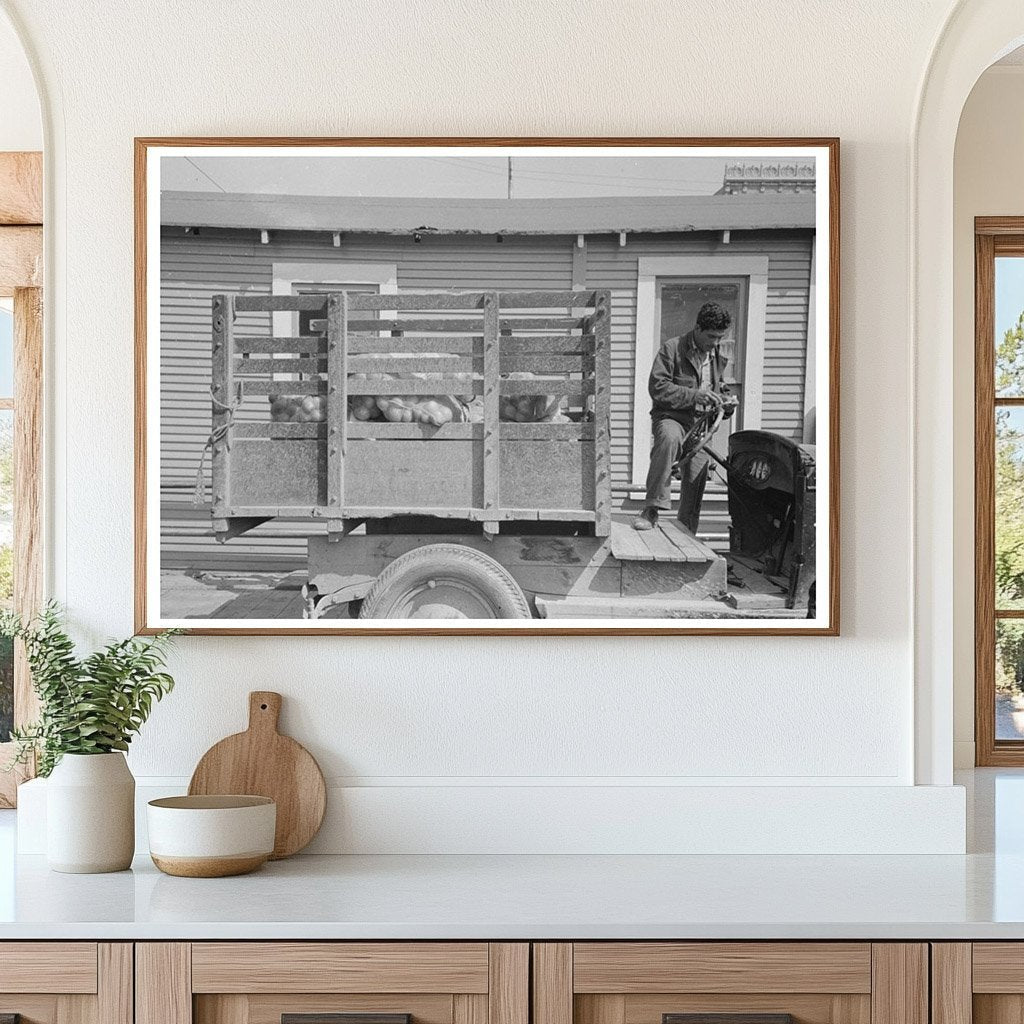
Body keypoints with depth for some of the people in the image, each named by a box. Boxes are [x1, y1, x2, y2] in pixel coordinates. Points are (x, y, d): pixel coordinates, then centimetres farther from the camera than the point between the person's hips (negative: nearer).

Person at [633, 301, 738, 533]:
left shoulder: (718, 357, 14)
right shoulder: (671, 349, -5)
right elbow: (657, 387, -15)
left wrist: (725, 401, 5)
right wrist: (695, 395, -24)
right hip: (671, 418, -6)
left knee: (693, 493, 2)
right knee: (669, 438, -40)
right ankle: (651, 510, -40)